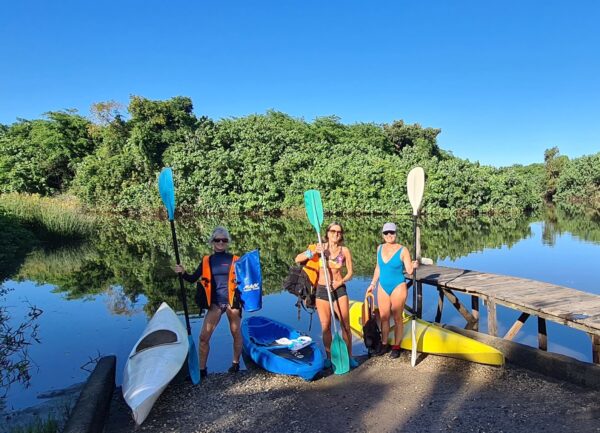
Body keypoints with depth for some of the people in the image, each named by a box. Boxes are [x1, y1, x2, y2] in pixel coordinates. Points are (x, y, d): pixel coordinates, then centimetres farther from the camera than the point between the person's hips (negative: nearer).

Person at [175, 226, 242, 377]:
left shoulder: (235, 260, 1)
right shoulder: (206, 260, 7)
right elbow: (193, 279, 6)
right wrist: (183, 273, -12)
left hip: (232, 301, -2)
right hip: (215, 303, 2)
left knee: (236, 333, 11)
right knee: (204, 336, 0)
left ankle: (236, 363, 32)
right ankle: (202, 369, 14)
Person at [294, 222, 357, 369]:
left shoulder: (344, 250, 0)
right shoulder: (319, 247, -1)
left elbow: (350, 273, 4)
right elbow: (298, 259, -6)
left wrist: (340, 282, -14)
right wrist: (313, 252, -20)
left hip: (339, 290, 0)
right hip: (322, 290, 0)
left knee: (346, 325, 0)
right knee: (326, 327, 4)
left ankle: (349, 356, 14)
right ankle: (329, 358, 19)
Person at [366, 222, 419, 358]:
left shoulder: (403, 250, -11)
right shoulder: (380, 248, 3)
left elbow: (409, 271, -13)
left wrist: (414, 266, -34)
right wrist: (372, 284, 16)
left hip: (398, 287, -4)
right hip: (383, 287, 5)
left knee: (397, 318, 4)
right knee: (384, 317, 10)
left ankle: (396, 347, 16)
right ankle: (384, 345, 23)